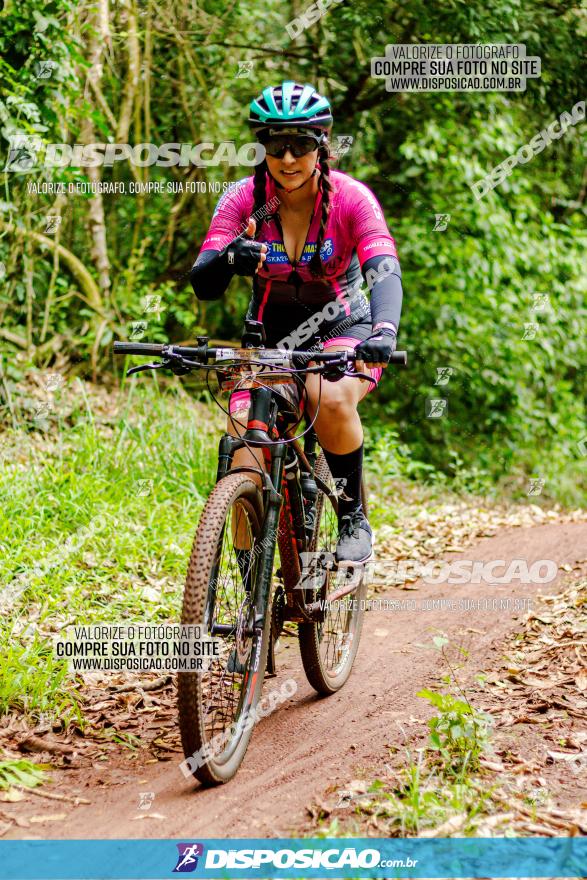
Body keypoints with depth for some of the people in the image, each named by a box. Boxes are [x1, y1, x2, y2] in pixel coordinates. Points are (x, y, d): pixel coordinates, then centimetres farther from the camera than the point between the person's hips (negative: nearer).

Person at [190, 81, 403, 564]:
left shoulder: (350, 197, -16)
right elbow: (203, 285, -20)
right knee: (246, 476, -15)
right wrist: (230, 258, -44)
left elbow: (385, 272, -30)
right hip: (271, 337, 2)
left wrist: (384, 332, -50)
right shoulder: (244, 199, -12)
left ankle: (354, 520, -12)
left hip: (342, 329, -2)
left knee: (332, 400, -37)